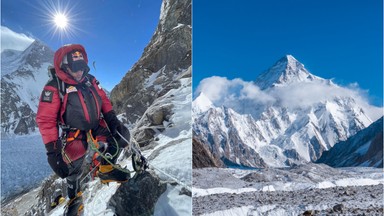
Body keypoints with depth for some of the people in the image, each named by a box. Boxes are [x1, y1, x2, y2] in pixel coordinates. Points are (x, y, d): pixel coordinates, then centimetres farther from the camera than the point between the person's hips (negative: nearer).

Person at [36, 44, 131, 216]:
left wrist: (111, 118, -2)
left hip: (97, 126, 5)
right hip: (74, 134, -5)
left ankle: (106, 169, 10)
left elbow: (104, 100, 12)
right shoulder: (54, 87, -14)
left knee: (121, 134, -9)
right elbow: (46, 119, -16)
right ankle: (75, 198, 28)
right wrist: (52, 149, -19)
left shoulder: (90, 80, 2)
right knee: (73, 167, -3)